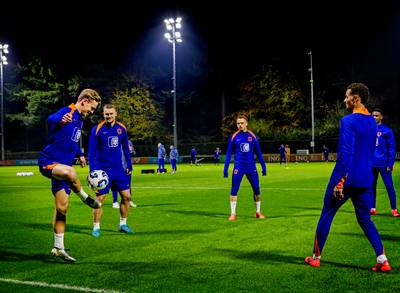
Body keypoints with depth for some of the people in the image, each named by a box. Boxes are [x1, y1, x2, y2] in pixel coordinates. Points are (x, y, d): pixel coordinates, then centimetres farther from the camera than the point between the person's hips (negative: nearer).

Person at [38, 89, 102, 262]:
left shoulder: (79, 120, 17)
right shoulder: (68, 112, -12)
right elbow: (51, 119, -37)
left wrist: (79, 154, 37)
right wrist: (61, 119, -57)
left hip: (61, 166, 9)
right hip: (48, 161, -9)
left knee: (62, 207, 9)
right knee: (69, 173, -42)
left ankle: (58, 248, 19)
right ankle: (85, 198, -14)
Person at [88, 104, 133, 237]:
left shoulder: (122, 128, 4)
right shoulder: (97, 129, -7)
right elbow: (92, 152, -7)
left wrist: (129, 166, 11)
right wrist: (93, 170, -14)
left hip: (119, 169, 4)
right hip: (103, 170, -4)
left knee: (126, 196, 4)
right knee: (100, 198, -3)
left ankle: (123, 224, 20)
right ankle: (96, 227, 10)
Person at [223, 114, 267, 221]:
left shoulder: (252, 136, 3)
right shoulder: (234, 137, 0)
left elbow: (258, 152, 10)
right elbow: (228, 153, 5)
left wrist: (263, 166, 8)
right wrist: (225, 168, 0)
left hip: (251, 167, 2)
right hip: (238, 167, -1)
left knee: (257, 189, 4)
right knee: (234, 190, -5)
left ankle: (258, 212, 19)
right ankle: (233, 214, 3)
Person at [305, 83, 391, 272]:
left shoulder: (348, 121, -14)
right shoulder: (372, 122, 11)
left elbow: (345, 153, -21)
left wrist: (339, 181, -20)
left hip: (346, 178, -6)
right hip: (365, 180, 6)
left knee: (326, 215, 9)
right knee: (365, 219, 12)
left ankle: (316, 257, 18)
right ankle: (382, 260, -1)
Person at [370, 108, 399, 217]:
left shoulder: (387, 130, -2)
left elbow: (392, 148, -4)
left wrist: (390, 163, -10)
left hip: (383, 163, -4)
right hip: (371, 164, 4)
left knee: (389, 186, -3)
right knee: (372, 186, 8)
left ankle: (394, 209, 2)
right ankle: (373, 208, 16)